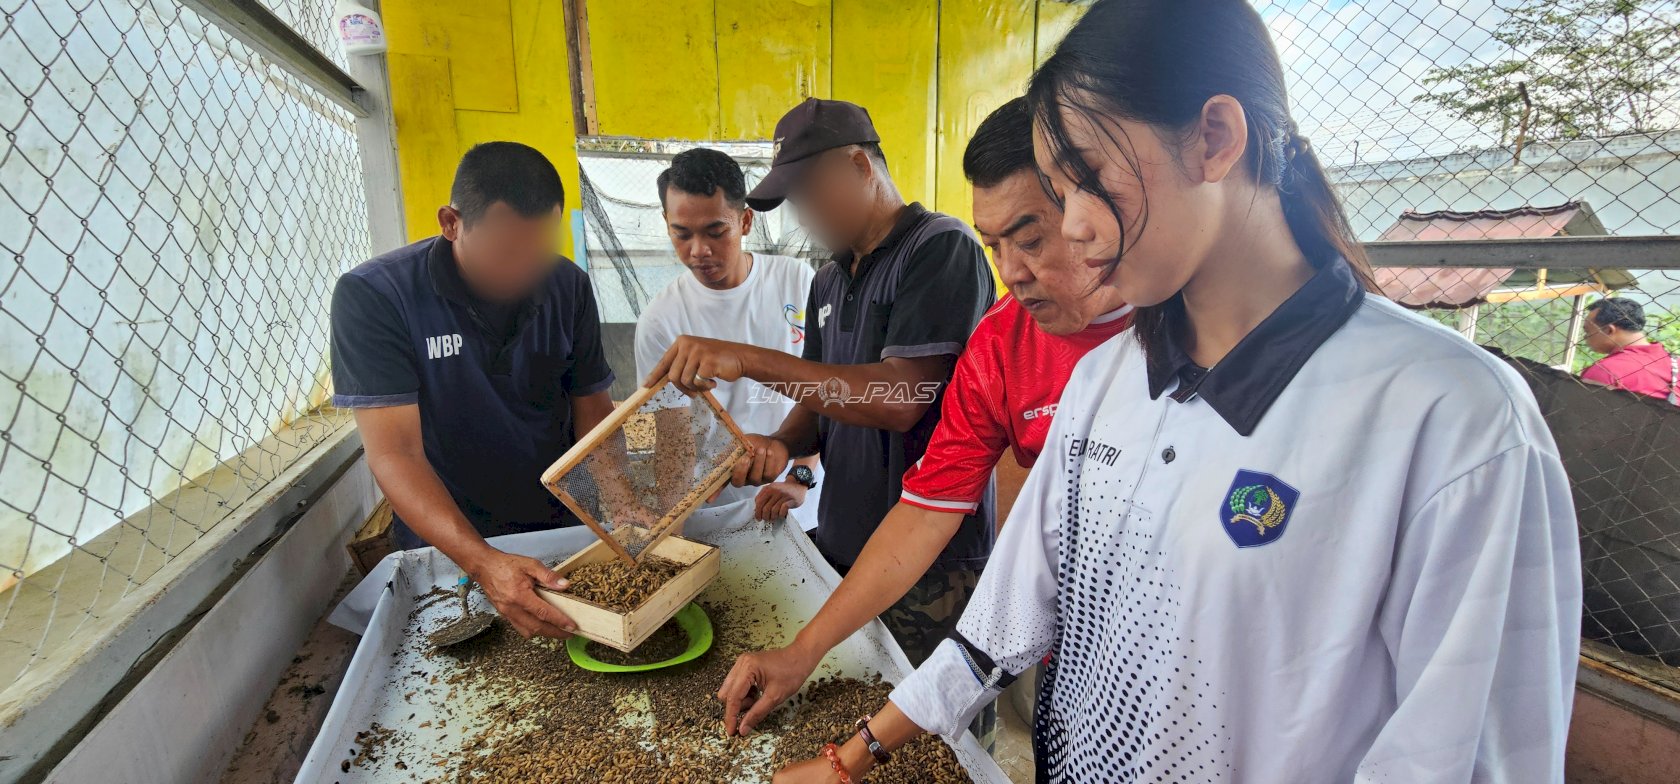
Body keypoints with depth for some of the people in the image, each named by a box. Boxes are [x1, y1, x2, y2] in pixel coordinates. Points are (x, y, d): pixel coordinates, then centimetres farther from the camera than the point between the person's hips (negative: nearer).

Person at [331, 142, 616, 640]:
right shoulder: (372, 297, -20)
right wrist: (482, 562, -38)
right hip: (444, 545, -2)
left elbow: (591, 408, -1)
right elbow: (394, 452, -24)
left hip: (555, 527, 3)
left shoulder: (568, 287, -8)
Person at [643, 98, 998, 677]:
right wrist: (781, 445, -5)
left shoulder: (942, 248, -13)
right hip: (840, 544, 8)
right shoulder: (828, 283, 14)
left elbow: (899, 398, -23)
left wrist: (750, 360, -25)